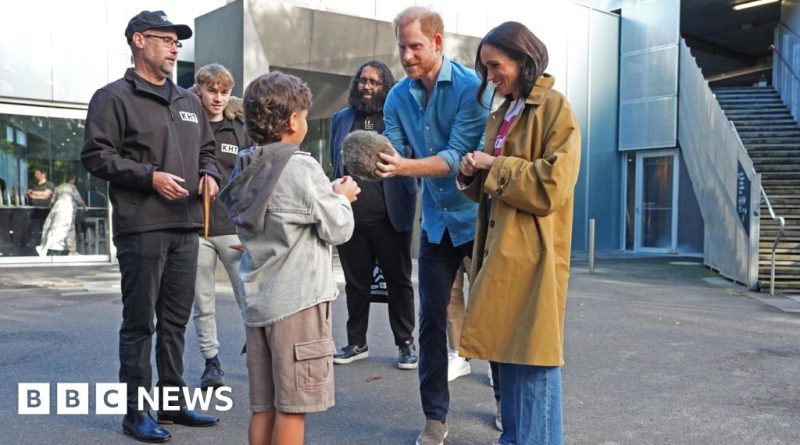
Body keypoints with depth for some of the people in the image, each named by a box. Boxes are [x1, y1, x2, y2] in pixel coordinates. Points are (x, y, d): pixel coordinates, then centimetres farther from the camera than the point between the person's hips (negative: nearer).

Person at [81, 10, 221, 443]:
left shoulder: (189, 101, 19)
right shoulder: (113, 97, -2)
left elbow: (206, 149, 27)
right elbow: (96, 155, -9)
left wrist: (209, 173, 5)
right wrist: (150, 176, -17)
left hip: (186, 227, 7)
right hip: (141, 229, -6)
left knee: (175, 321, 13)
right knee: (140, 323, -1)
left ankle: (173, 401, 24)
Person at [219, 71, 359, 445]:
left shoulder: (245, 169, 9)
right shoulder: (302, 168, -13)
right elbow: (338, 229, -9)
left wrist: (329, 194, 15)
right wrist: (342, 198, 10)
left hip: (257, 300, 7)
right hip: (298, 301, -7)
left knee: (263, 406, 13)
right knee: (291, 407, 2)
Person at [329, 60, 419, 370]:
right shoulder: (341, 119, 13)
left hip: (388, 217, -3)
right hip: (350, 216, 4)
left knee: (398, 280, 6)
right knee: (355, 282, 12)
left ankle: (406, 344, 16)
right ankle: (356, 343, 24)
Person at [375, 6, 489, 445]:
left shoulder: (470, 87, -18)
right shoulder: (398, 97, -1)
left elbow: (458, 156, -26)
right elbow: (393, 152, -9)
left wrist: (404, 167, -39)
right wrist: (372, 166, -30)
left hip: (476, 216, -4)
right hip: (436, 220, 4)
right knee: (431, 318, 6)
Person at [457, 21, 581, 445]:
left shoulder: (554, 107, -7)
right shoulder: (502, 114, 18)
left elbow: (551, 186, -17)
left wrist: (493, 165, -11)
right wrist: (472, 173, 2)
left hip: (531, 253, -8)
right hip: (500, 249, 8)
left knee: (531, 360, -3)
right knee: (506, 351, 13)